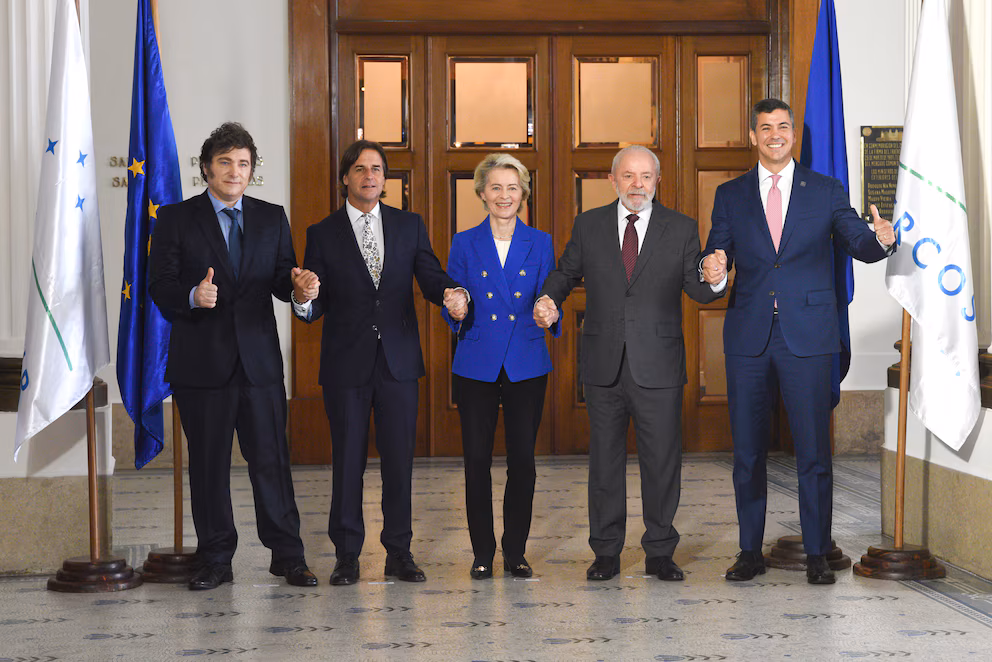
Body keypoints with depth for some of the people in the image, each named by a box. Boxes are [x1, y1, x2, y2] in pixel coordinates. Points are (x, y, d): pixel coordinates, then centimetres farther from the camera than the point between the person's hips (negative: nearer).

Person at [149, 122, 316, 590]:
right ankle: (215, 559, 17)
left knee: (271, 459, 1)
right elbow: (160, 287, -3)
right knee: (208, 464, 6)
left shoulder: (271, 219, 12)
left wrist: (295, 283, -16)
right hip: (201, 362, -1)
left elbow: (282, 281, 8)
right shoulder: (176, 219, 3)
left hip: (260, 359, 1)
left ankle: (287, 554, 11)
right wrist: (192, 297, -23)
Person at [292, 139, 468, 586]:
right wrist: (304, 297, -25)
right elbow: (314, 310, -1)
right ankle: (347, 556, 14)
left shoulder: (409, 226, 9)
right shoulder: (323, 234, 3)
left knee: (400, 460, 5)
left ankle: (399, 553, 16)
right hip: (345, 364, -1)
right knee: (347, 461, 4)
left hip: (398, 362, 2)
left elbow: (430, 277, 1)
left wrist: (451, 293, -22)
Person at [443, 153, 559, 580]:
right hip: (476, 366, 0)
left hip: (526, 365, 1)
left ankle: (515, 551, 15)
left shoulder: (539, 243, 7)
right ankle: (482, 552, 14)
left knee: (523, 460, 1)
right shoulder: (464, 244, 5)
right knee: (477, 460, 1)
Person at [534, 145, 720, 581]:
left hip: (657, 365, -1)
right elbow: (566, 272, 15)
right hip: (604, 365, 1)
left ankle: (660, 553, 17)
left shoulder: (681, 229, 3)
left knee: (662, 459, 3)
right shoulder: (589, 225, 7)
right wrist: (548, 299, -6)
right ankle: (606, 552, 19)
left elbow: (697, 290, 0)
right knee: (605, 459, 9)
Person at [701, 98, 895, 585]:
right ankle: (750, 551, 18)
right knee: (747, 451, 7)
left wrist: (880, 239, -22)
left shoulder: (826, 191, 7)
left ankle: (817, 554, 10)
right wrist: (713, 273, -19)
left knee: (814, 450, -1)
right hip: (748, 337, 2)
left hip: (807, 336, -1)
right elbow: (716, 261, 5)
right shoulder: (730, 195, 9)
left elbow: (860, 244, 1)